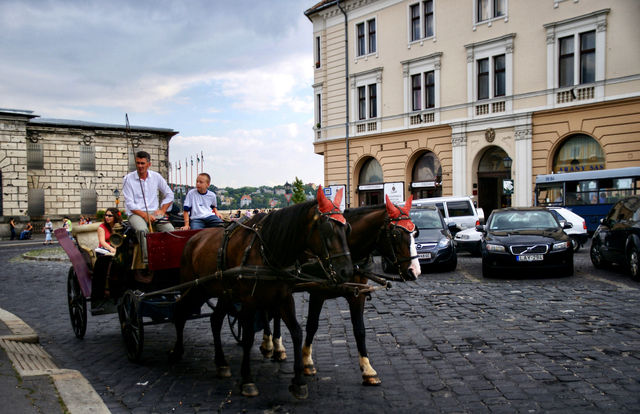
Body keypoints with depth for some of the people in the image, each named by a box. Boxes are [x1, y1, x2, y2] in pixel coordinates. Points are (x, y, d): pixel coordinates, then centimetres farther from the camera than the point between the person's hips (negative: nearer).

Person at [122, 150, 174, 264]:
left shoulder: (156, 177, 8)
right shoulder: (128, 179, -1)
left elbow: (169, 195, 17)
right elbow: (129, 204, -5)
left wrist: (162, 211, 3)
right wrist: (145, 215, -16)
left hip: (154, 212, 3)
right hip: (136, 213, -3)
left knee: (169, 229, -26)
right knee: (142, 230, -37)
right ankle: (147, 260, -35)